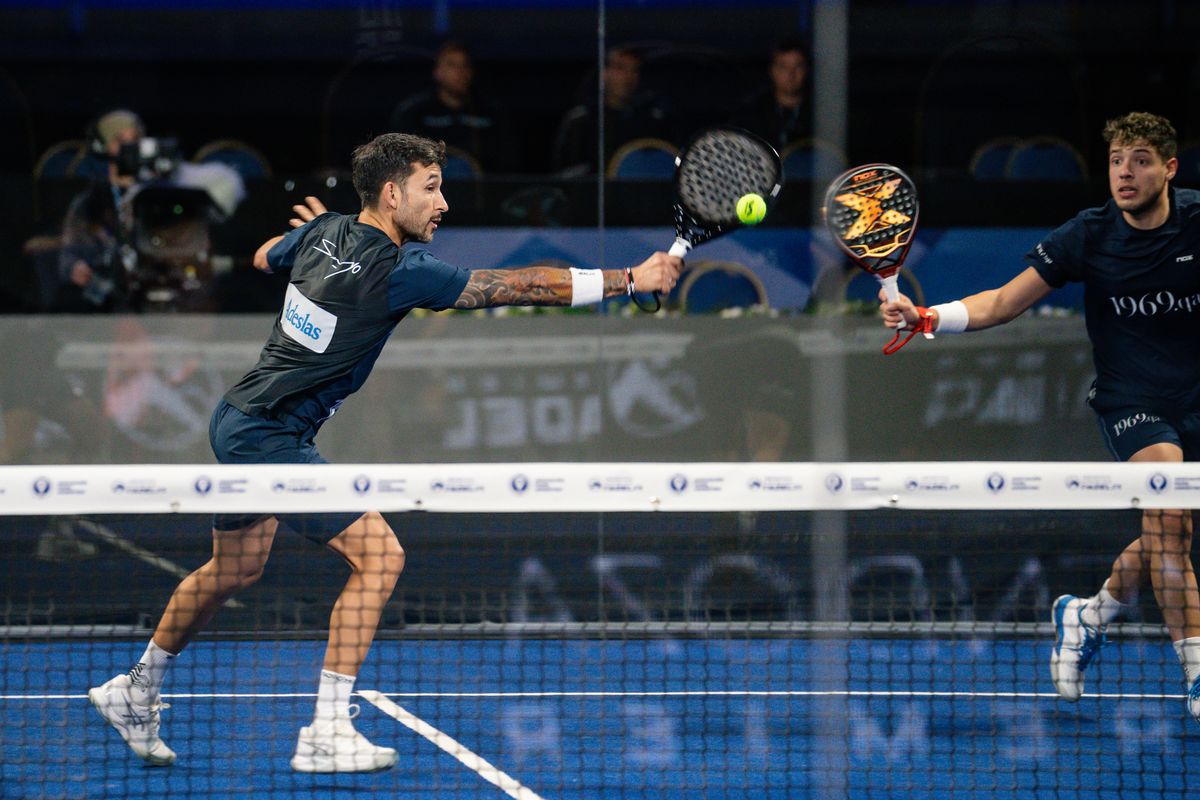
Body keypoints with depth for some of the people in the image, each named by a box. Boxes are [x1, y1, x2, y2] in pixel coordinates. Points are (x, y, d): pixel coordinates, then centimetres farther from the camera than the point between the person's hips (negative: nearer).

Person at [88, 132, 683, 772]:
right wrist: (634, 279, -19)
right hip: (269, 436, -10)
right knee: (378, 555, -11)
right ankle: (326, 733, -10)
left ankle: (136, 690, 41)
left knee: (236, 567, 26)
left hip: (239, 423, 10)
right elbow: (523, 286, -21)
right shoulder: (400, 271, -20)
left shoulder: (325, 230, 3)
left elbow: (264, 257, 25)